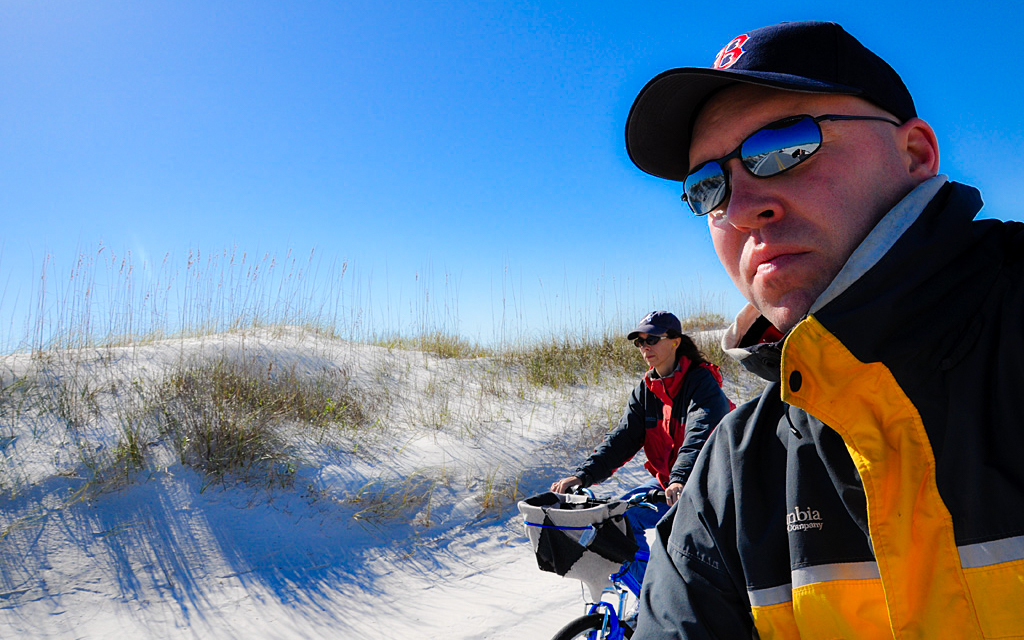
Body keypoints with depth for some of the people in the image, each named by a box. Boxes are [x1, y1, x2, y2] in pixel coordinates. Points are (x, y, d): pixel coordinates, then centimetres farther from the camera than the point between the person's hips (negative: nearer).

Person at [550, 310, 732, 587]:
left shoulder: (702, 382, -14)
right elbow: (622, 438, -3)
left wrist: (681, 479, -47)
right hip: (666, 483, 6)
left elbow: (700, 436, -30)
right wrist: (584, 475, -17)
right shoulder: (646, 390, 5)